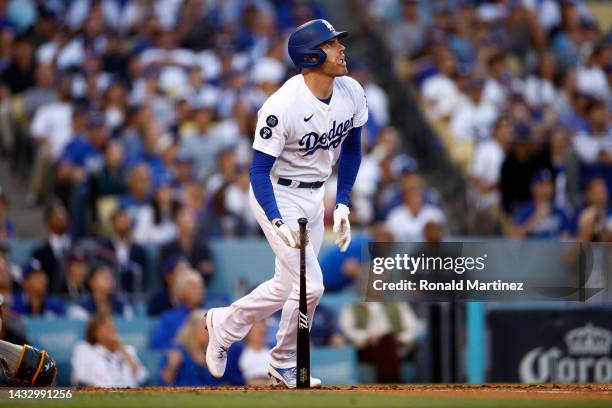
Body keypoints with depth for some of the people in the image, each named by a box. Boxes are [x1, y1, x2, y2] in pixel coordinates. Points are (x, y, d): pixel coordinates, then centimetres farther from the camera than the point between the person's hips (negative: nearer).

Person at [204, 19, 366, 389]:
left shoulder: (352, 93, -9)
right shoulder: (283, 107, -29)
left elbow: (352, 148, 8)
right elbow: (259, 171, -23)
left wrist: (342, 205, 4)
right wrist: (278, 224, -35)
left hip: (314, 195, 7)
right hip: (277, 196, -7)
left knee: (287, 287, 11)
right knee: (310, 284, -12)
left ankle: (224, 324, 33)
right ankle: (286, 364, 11)